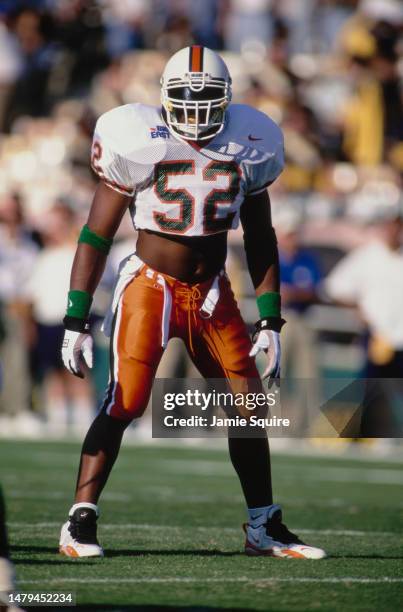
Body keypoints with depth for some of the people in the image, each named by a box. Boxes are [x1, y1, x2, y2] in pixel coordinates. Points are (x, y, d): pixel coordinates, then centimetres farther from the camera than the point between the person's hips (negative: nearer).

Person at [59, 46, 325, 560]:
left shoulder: (247, 148, -2)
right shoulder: (141, 146, -13)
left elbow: (260, 241, 10)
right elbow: (96, 236, -7)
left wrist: (270, 321, 6)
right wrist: (75, 320, -11)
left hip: (212, 292, 4)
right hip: (151, 283, -4)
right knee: (124, 403, -16)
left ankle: (264, 528, 18)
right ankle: (79, 523, -9)